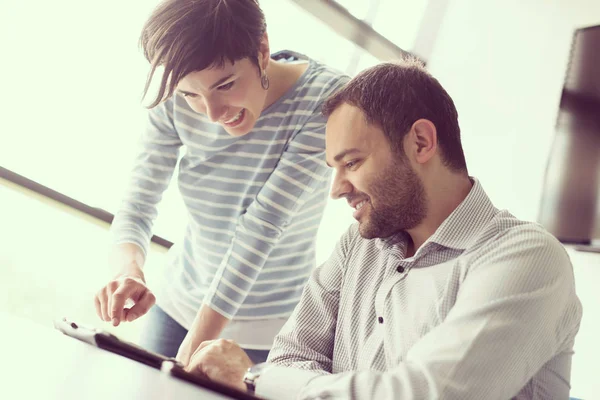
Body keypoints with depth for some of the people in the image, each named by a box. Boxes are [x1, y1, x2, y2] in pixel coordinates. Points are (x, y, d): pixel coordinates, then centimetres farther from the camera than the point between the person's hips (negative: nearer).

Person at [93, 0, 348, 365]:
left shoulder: (328, 98, -24)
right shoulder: (176, 102, -12)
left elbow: (264, 225, -28)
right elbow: (138, 206, -10)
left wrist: (195, 347, -29)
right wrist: (130, 271, -32)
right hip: (180, 307, 4)